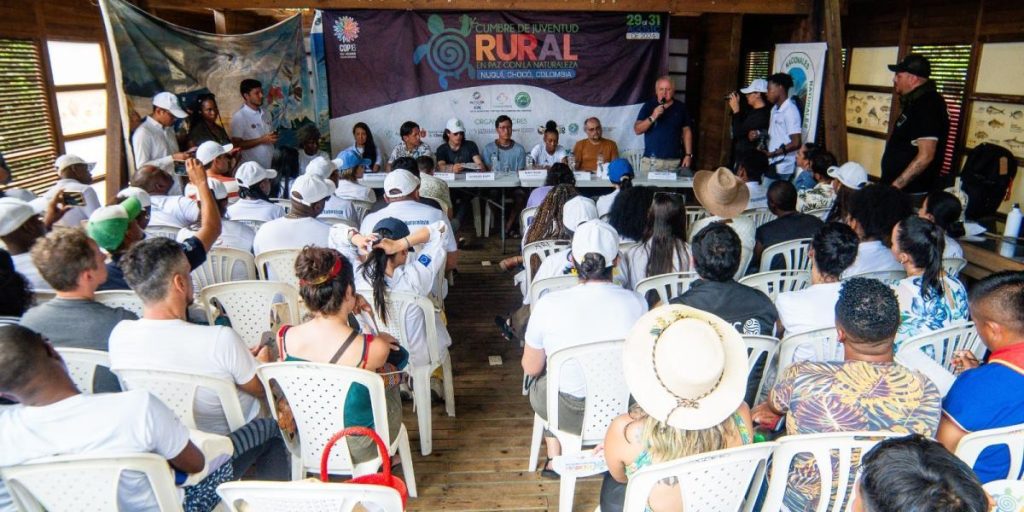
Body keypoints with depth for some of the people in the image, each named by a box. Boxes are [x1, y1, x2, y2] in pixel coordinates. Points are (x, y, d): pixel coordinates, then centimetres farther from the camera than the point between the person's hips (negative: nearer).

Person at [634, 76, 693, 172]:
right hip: (651, 160, -1)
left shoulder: (681, 107, 6)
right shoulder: (648, 106, 1)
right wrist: (652, 117, -18)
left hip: (674, 161, 1)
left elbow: (686, 132, 11)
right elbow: (637, 130, -4)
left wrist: (688, 155, 4)